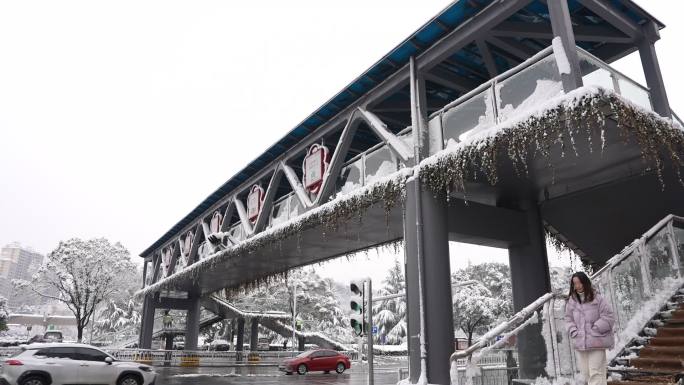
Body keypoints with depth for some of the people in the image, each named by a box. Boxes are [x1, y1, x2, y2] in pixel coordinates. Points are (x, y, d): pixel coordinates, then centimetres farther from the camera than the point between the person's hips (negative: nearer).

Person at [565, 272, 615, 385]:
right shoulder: (572, 301, 5)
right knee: (585, 373, 11)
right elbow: (568, 319, 14)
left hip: (596, 343, -4)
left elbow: (609, 316, -7)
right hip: (580, 344, 5)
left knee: (596, 373, -5)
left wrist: (595, 329, -11)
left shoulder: (597, 299, -8)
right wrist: (574, 331, -1)